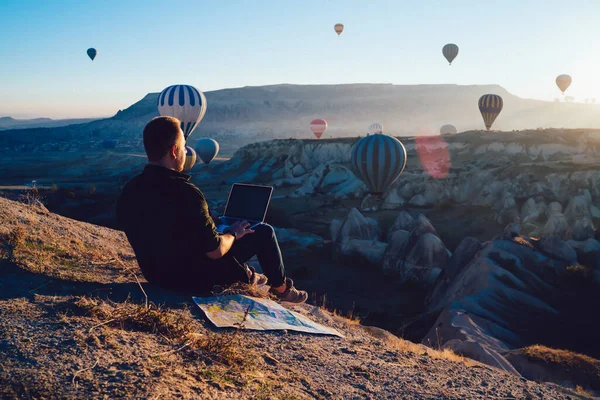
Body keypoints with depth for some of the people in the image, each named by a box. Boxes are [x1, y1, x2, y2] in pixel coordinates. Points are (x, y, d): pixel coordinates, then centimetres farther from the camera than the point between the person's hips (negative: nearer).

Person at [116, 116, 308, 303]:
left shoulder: (128, 192, -10)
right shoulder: (186, 193, -32)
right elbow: (215, 251, -25)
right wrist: (233, 234, -3)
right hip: (196, 279, -7)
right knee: (265, 232, 9)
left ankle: (247, 274, 45)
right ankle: (281, 288, 32)